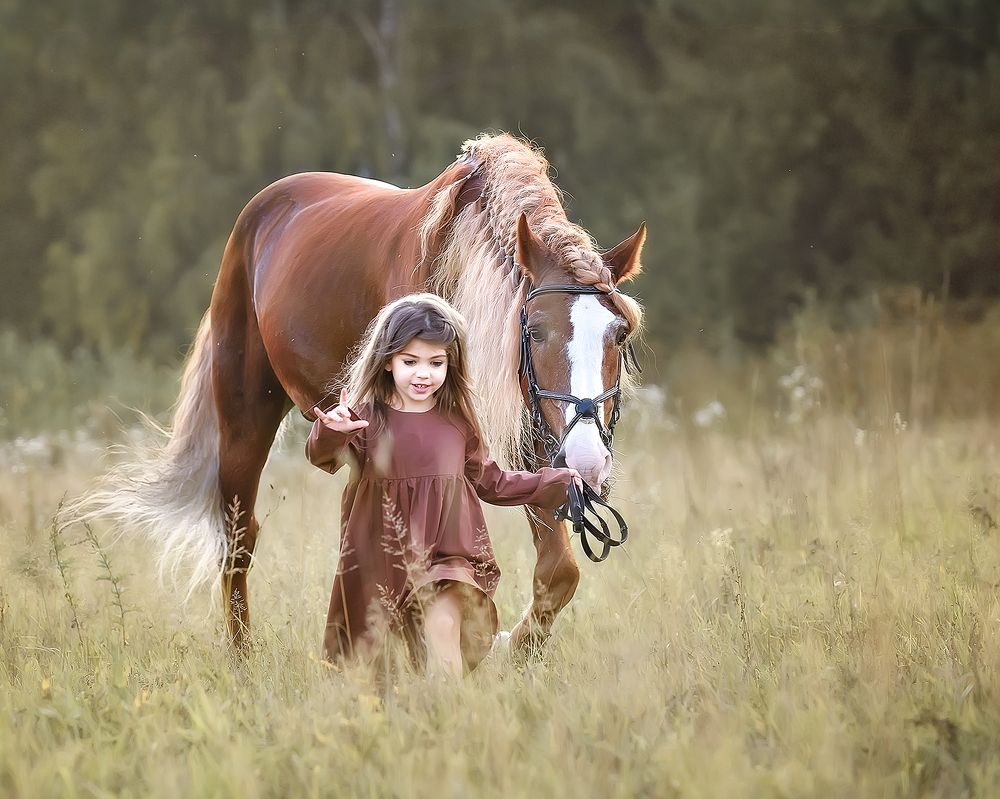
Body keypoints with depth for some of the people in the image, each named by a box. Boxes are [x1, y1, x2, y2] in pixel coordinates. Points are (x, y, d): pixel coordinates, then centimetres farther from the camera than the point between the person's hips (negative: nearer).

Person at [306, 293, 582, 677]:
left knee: (442, 625, -24)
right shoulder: (367, 416, -3)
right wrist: (330, 433, -45)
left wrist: (554, 484, 17)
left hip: (448, 556, 1)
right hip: (381, 556, 0)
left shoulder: (458, 421, 7)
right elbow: (324, 457, -22)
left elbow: (489, 481, 21)